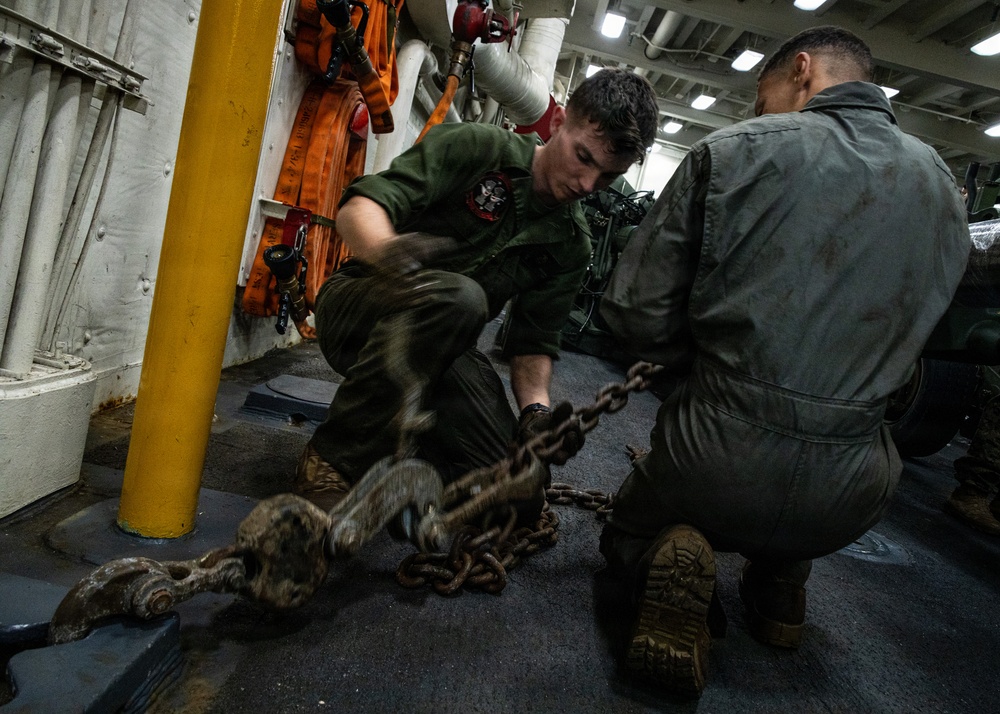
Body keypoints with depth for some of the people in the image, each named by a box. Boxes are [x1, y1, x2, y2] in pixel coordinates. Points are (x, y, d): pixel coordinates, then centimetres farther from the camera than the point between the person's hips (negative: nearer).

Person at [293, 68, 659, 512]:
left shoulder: (572, 247, 3)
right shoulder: (475, 147, -11)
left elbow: (534, 340, 4)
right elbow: (359, 207, -20)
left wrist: (536, 405, -17)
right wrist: (386, 249, -44)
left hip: (442, 346, 4)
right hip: (355, 304, -3)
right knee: (456, 297, -38)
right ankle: (335, 461, -22)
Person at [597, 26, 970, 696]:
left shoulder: (733, 149, -7)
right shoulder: (944, 188, 6)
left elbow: (637, 308, -8)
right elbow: (911, 338, 15)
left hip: (718, 454, -3)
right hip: (848, 498, 4)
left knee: (625, 539, 29)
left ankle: (672, 564, -7)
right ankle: (782, 578, 18)